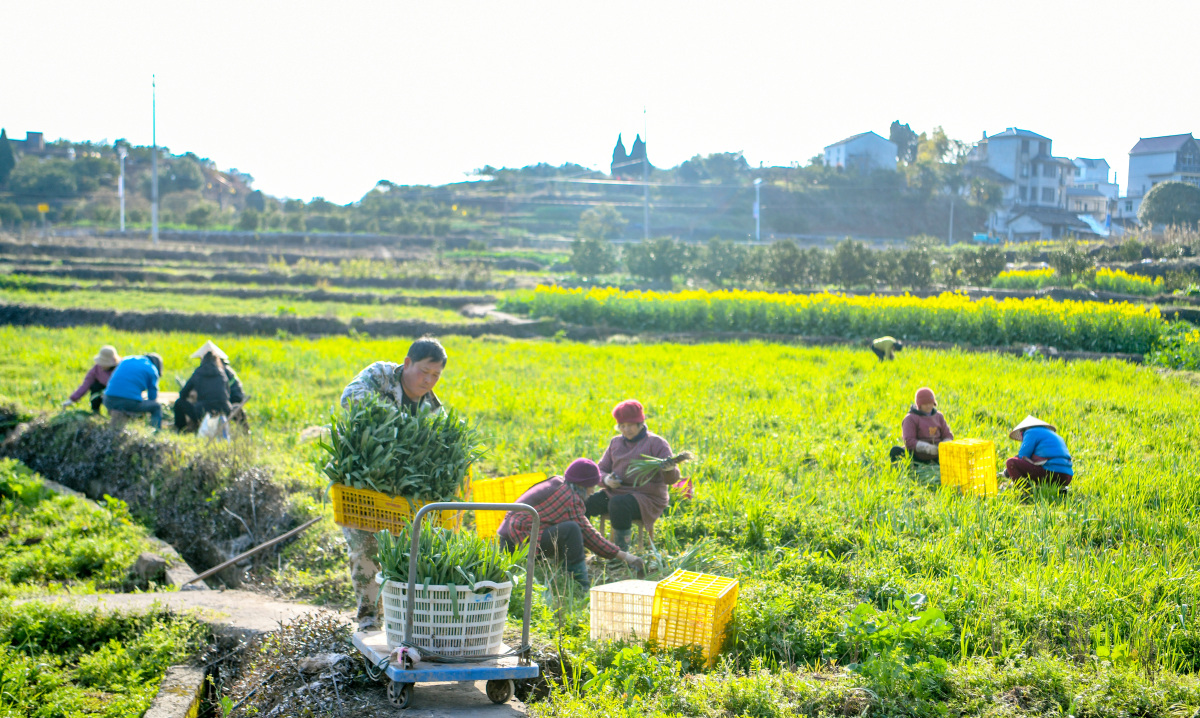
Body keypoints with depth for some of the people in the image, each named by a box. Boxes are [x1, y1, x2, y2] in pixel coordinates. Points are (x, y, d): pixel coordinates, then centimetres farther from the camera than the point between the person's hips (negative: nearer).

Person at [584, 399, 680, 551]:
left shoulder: (656, 443, -1)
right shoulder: (616, 442, 16)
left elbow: (671, 479, -6)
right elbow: (601, 470, 16)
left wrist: (669, 470, -31)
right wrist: (606, 479, -8)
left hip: (646, 498, -6)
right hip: (616, 492, 6)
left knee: (618, 504, -38)